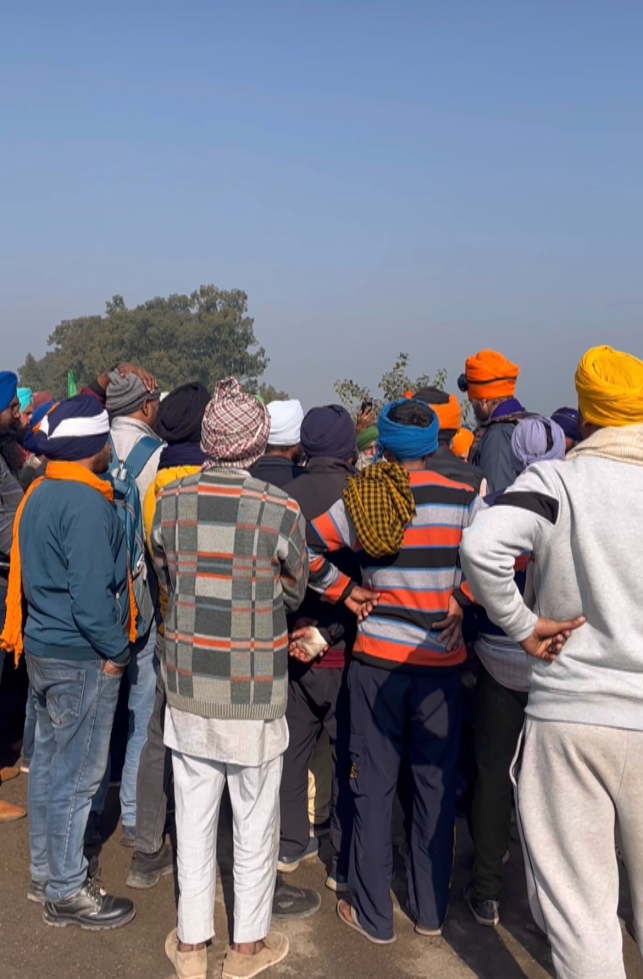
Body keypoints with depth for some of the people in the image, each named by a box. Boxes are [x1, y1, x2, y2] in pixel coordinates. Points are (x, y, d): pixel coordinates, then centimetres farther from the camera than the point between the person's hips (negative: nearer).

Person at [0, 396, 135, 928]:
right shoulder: (86, 505, -21)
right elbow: (91, 594, -24)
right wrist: (116, 651, -13)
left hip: (44, 649, 9)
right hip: (82, 658, -9)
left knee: (50, 764, 18)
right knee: (76, 774, 2)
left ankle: (46, 873, 32)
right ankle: (66, 892, 15)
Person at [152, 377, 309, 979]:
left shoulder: (170, 500, -6)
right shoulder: (279, 509, -14)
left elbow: (166, 581, 6)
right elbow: (295, 593, 0)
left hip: (187, 681, 3)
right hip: (255, 690, -3)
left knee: (194, 817, 16)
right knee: (255, 822, 14)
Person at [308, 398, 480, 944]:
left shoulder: (362, 500, -4)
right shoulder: (461, 500, -7)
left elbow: (303, 548, -7)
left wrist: (343, 591, 2)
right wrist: (463, 599, -7)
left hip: (376, 658, 0)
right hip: (440, 661, 0)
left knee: (374, 786, 11)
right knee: (436, 787, 14)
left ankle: (373, 915, 21)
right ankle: (430, 911, 27)